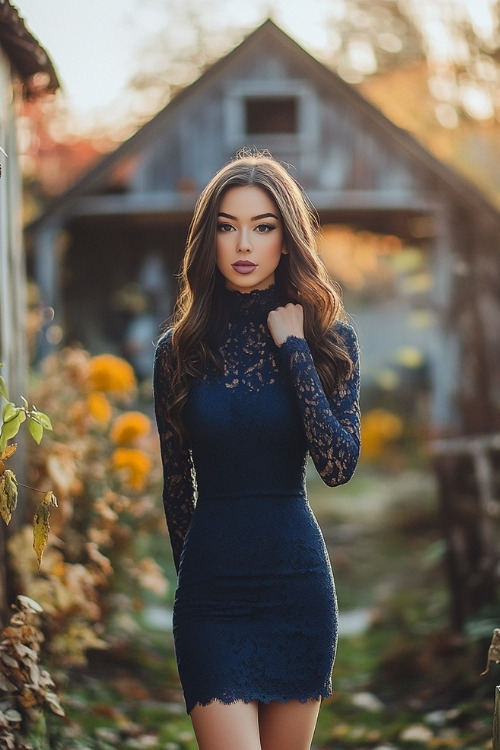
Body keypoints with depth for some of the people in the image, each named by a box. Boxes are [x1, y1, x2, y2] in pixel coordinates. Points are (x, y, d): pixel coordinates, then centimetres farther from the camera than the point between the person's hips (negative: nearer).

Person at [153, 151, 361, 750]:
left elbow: (338, 465, -13)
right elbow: (177, 485, 11)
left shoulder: (328, 338, 1)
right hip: (211, 585, 0)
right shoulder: (180, 349, 2)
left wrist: (293, 347, -12)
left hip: (299, 581, 1)